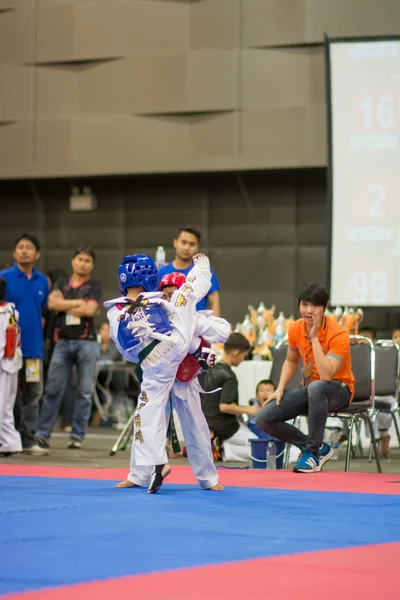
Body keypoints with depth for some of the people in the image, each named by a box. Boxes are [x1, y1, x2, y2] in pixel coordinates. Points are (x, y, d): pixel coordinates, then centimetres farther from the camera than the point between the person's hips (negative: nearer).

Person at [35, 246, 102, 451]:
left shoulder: (94, 286, 6)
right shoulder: (61, 284, 15)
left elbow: (90, 310, -9)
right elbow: (52, 303, -3)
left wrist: (65, 307, -1)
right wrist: (78, 303, -6)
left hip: (86, 341, -2)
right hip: (63, 341, 2)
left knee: (84, 392, -1)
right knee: (53, 390, -1)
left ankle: (77, 436, 6)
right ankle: (42, 434, 3)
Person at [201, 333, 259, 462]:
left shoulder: (211, 370, 7)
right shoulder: (229, 376, -18)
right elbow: (224, 406, -25)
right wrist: (247, 410, -12)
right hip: (225, 427, -8)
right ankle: (223, 451, -14)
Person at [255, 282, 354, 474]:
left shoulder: (338, 334, -21)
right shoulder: (295, 329, -3)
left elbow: (326, 376, -32)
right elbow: (291, 361, 17)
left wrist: (315, 338, -30)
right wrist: (280, 388, 1)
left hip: (338, 390, -6)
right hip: (309, 389, 6)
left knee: (316, 387, -42)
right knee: (263, 418, -13)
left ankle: (312, 451, -24)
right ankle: (319, 448, -4)